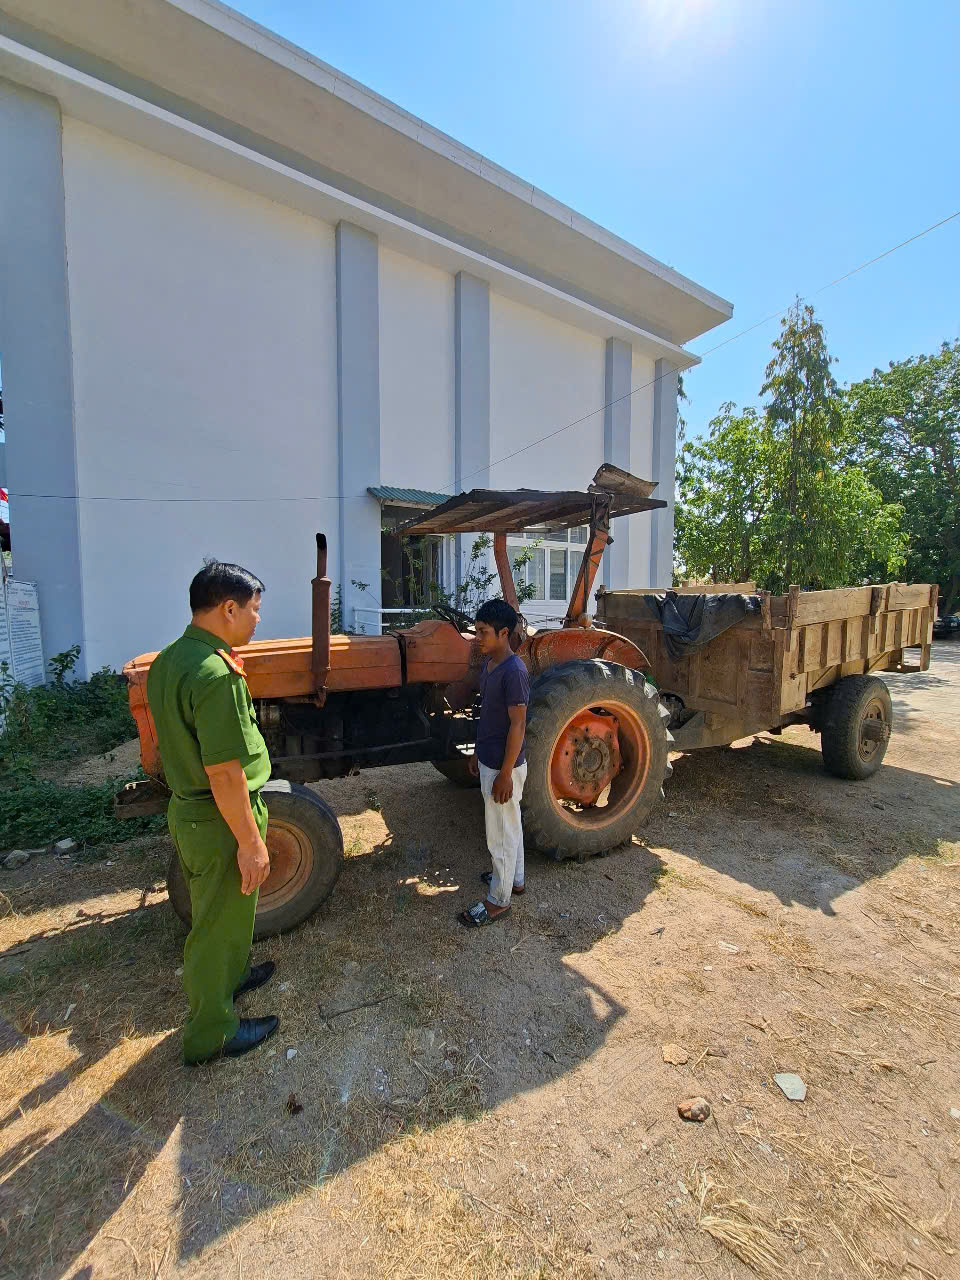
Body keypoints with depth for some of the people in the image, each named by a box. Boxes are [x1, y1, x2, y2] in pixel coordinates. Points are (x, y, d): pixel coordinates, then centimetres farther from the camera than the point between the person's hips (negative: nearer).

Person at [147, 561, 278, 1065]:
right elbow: (224, 773, -28)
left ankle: (229, 975, 53)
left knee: (216, 911, 29)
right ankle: (211, 1033, 36)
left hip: (186, 810, 9)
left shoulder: (166, 660, 2)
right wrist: (250, 842, -18)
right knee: (219, 922, 13)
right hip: (220, 821, -9)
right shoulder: (216, 674, -29)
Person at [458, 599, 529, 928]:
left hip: (503, 766, -9)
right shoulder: (489, 664, 4)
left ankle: (498, 900, 25)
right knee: (509, 825, 24)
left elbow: (517, 725, -23)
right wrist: (478, 753, 18)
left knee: (501, 834, 7)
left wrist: (505, 773, -20)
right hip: (490, 761, 9)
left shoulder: (513, 672, -25)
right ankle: (513, 878, 43)